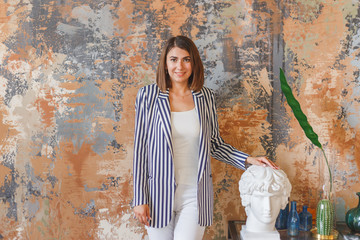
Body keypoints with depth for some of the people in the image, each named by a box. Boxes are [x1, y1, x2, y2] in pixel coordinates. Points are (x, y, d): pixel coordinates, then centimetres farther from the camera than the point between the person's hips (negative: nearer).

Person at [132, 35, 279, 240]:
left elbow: (215, 144, 12)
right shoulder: (148, 96, -3)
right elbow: (140, 147, -2)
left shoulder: (206, 97, 3)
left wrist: (248, 160, -2)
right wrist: (139, 198, -4)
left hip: (195, 196, 1)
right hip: (159, 193, -1)